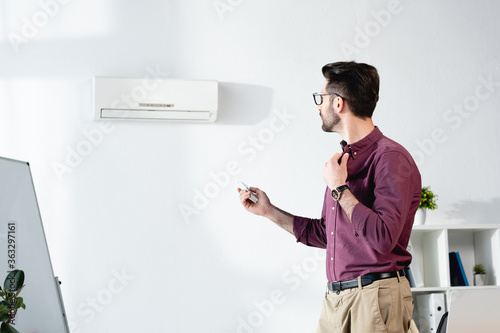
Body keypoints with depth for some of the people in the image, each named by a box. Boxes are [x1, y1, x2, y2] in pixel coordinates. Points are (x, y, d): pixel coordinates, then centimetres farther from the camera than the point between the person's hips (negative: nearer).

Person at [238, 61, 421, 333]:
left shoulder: (390, 157, -13)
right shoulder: (343, 160, 15)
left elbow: (383, 238, -24)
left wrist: (339, 189, -15)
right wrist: (268, 211, 22)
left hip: (374, 299, -7)